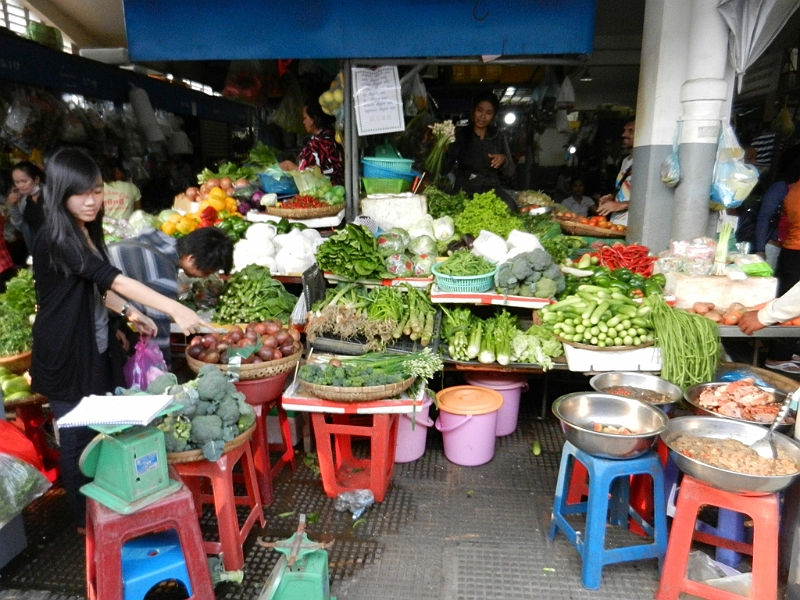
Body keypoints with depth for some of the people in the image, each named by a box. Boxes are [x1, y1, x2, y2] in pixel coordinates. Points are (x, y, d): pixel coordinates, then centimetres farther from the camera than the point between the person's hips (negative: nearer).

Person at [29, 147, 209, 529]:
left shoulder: (87, 231, 6)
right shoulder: (54, 238, -21)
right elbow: (112, 279, -33)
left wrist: (130, 314, 4)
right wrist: (174, 308, -40)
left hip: (97, 349, 8)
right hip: (66, 356, -8)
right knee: (79, 438, 7)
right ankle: (85, 521, 26)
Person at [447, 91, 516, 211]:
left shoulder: (498, 136, 11)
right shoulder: (460, 134, 5)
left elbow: (510, 172, 11)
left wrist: (503, 160, -11)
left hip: (491, 188, 2)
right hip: (465, 188, -2)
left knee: (509, 206, -30)